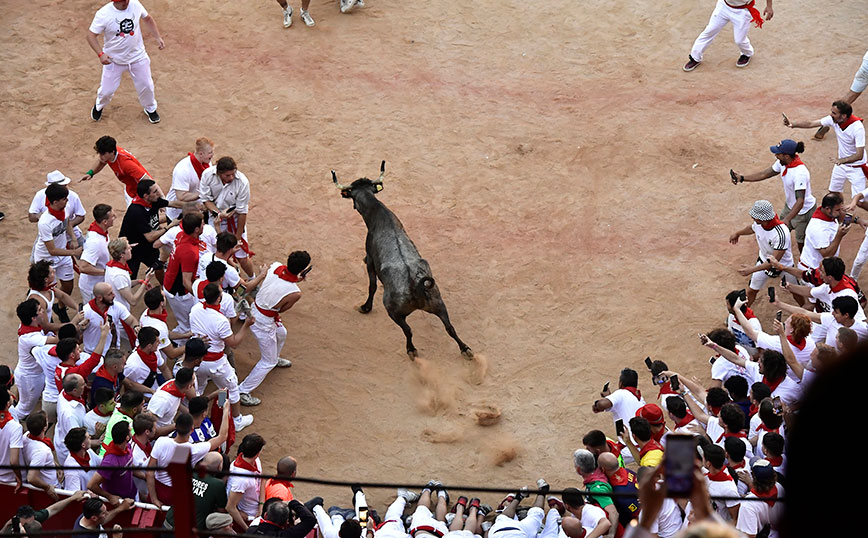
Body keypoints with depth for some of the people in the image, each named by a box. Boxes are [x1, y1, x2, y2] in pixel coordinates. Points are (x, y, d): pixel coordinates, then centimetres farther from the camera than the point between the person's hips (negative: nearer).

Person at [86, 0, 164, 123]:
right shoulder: (103, 14, -24)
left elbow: (147, 19, 7)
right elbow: (91, 35, -17)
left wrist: (158, 37, 2)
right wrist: (100, 54, -30)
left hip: (138, 57, 3)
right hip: (113, 60, -3)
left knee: (146, 86, 13)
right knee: (107, 90, 6)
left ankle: (150, 109, 43)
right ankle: (99, 106, 41)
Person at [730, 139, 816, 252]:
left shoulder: (800, 173, -37)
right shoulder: (783, 163, -10)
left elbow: (800, 201, -41)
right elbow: (765, 174, 4)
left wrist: (787, 219, -51)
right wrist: (742, 178, 1)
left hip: (804, 211, -9)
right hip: (789, 206, 9)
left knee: (802, 243, 8)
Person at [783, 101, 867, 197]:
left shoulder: (858, 128, -33)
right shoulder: (833, 120, -15)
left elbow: (859, 155, -35)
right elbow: (810, 124, -6)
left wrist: (841, 160, -50)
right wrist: (793, 124, -21)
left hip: (856, 167, -7)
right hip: (841, 163, 7)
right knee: (833, 192, 18)